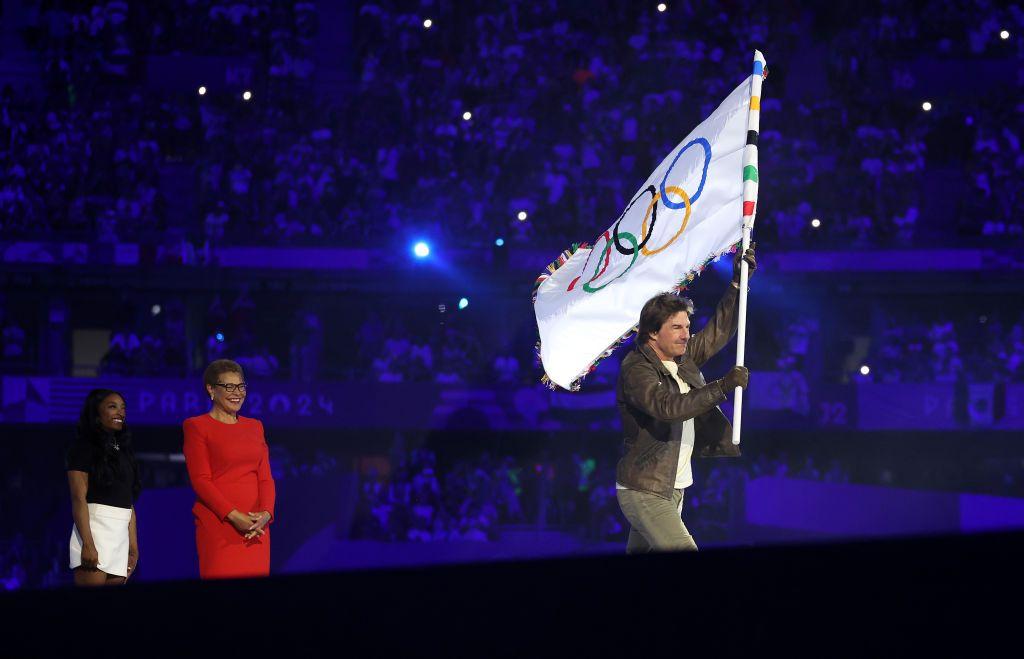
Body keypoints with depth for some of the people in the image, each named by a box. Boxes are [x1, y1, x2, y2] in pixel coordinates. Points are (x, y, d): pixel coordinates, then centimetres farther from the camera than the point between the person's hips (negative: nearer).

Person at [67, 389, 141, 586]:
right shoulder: (84, 447, 0)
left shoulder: (121, 450, 22)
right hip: (95, 527, -7)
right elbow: (78, 497, -10)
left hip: (121, 533, 7)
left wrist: (133, 547, 15)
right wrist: (88, 544, -20)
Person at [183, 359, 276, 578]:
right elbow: (200, 480, -6)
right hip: (218, 525, -5)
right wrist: (233, 516, -16)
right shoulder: (196, 427, 2)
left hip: (255, 527, 5)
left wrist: (265, 513, -8)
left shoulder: (254, 427, 18)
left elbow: (265, 477, 11)